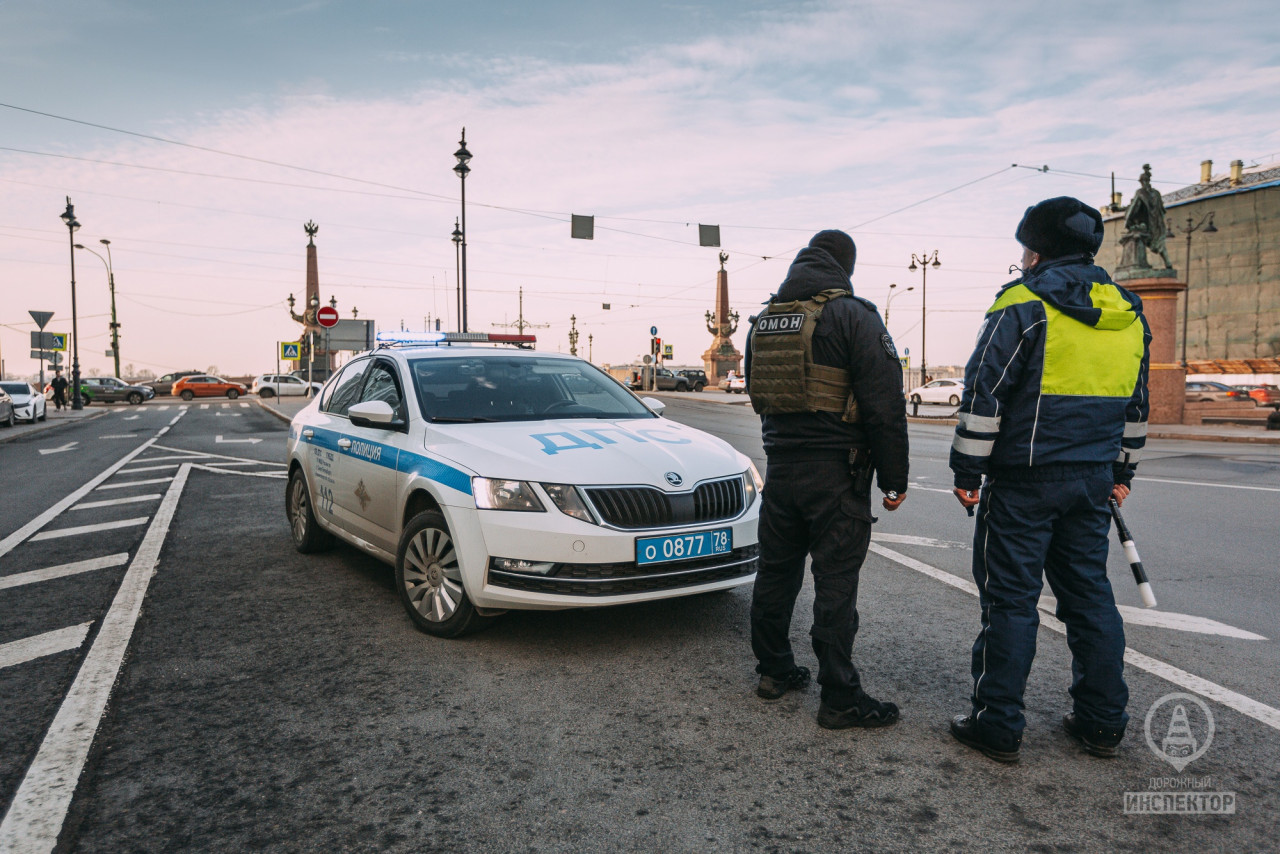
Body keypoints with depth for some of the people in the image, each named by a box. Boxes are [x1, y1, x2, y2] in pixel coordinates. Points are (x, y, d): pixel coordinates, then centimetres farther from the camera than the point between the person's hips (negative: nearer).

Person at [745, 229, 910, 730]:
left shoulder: (764, 320, 11)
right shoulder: (853, 315, -10)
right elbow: (885, 405, -12)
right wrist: (894, 478, -7)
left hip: (779, 467, 6)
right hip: (836, 474, -6)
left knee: (776, 571, 15)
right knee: (835, 582, -1)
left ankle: (774, 670, 28)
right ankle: (840, 698, 6)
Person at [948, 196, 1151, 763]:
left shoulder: (1024, 305, -10)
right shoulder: (1128, 314, 13)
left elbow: (984, 397, -14)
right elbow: (1135, 404, 19)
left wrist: (967, 471, -8)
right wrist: (1121, 472, 27)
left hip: (1025, 480, -7)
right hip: (1093, 481, 7)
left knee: (1010, 599, 0)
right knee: (1089, 593, 15)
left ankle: (998, 726, 7)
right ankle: (1102, 722, 23)